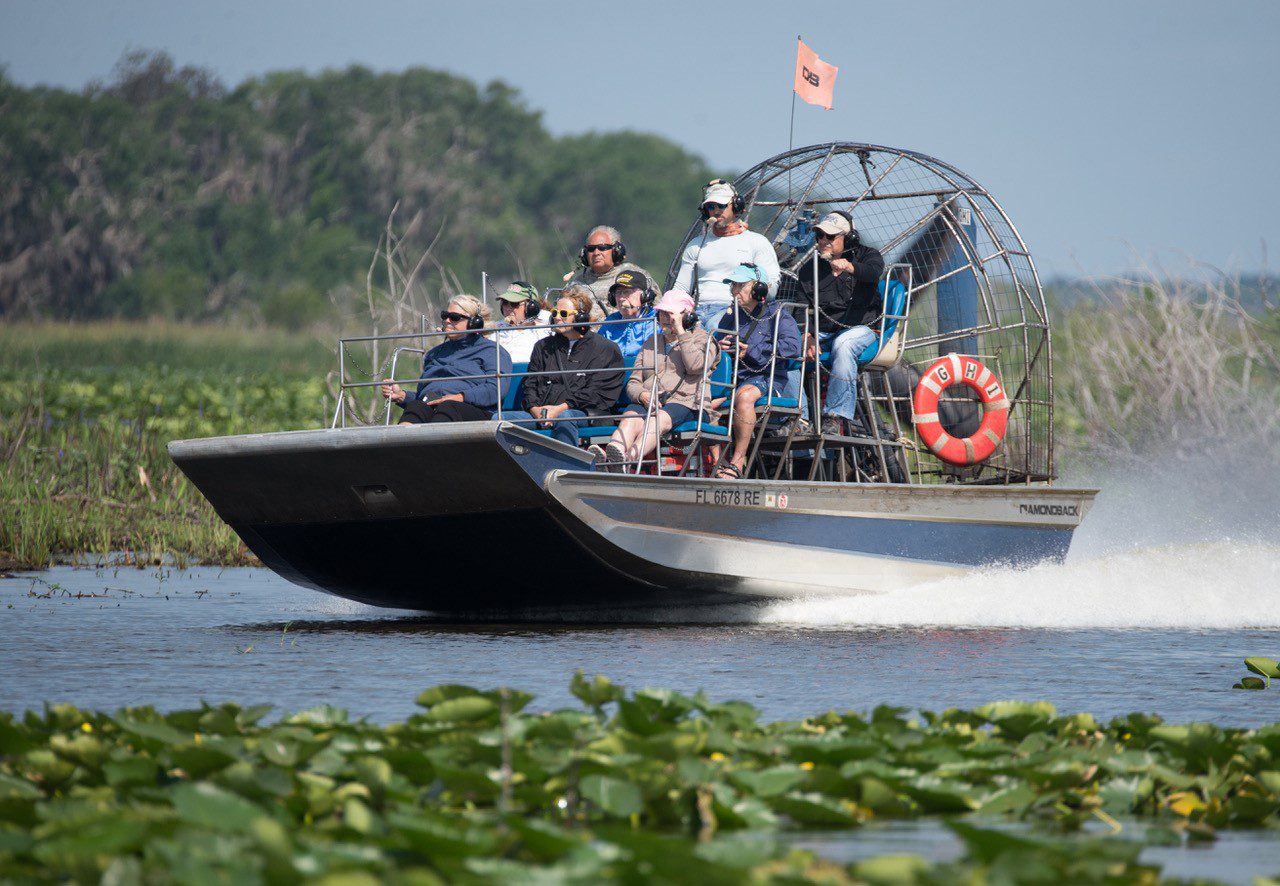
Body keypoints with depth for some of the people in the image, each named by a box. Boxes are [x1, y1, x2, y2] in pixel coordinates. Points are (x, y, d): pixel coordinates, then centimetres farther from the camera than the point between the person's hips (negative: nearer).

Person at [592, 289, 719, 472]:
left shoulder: (701, 339, 14)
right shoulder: (651, 343, 28)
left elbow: (695, 366, -9)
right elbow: (633, 382, 21)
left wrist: (680, 332, -5)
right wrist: (642, 395, -4)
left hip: (686, 404, -4)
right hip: (648, 402, 4)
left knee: (658, 420, -37)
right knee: (630, 418, -32)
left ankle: (628, 459, -65)